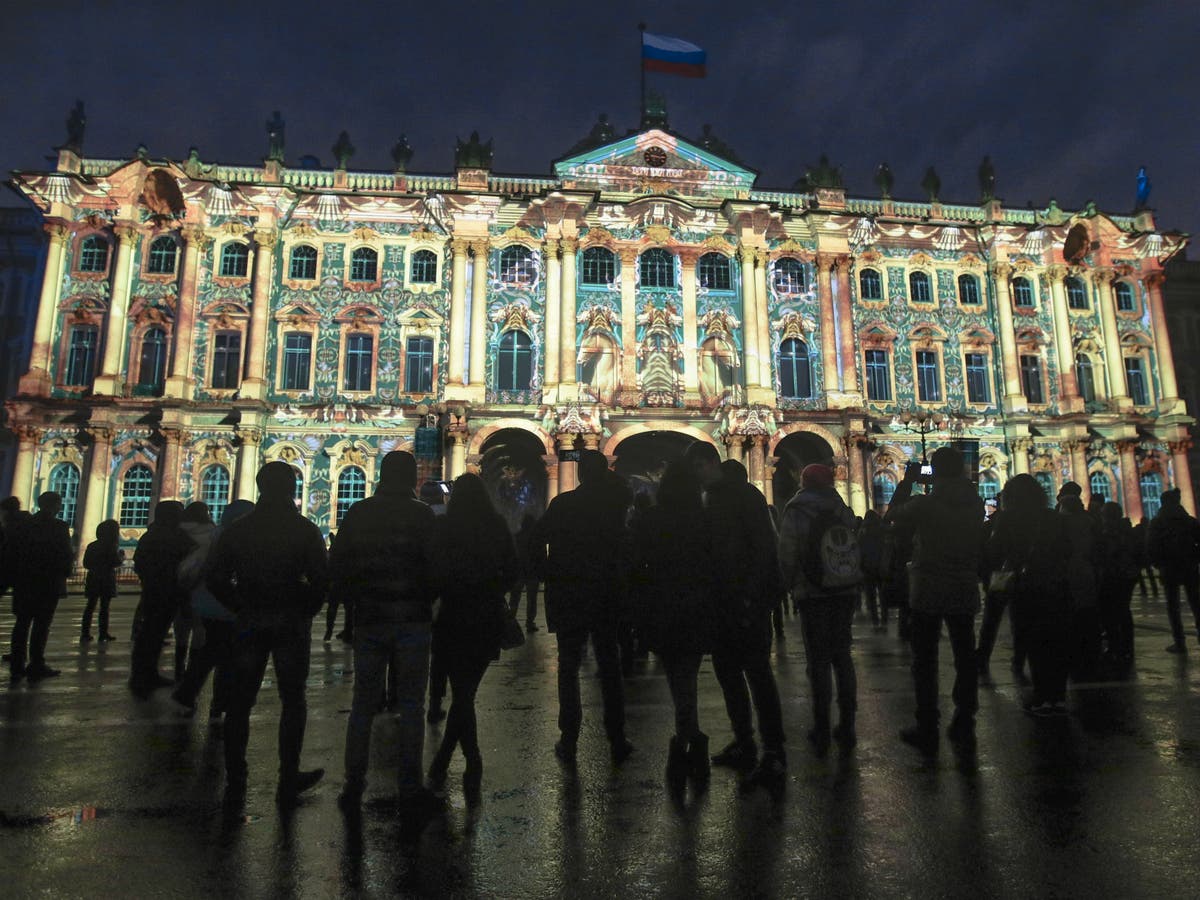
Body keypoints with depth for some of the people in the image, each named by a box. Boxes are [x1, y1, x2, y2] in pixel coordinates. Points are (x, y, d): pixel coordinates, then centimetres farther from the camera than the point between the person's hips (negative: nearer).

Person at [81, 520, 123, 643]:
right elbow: (116, 563, -13)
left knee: (90, 606, 8)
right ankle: (103, 633, 1)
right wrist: (122, 556, 6)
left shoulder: (92, 545, 8)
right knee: (104, 607, 0)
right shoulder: (111, 546, -11)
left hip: (93, 579, 5)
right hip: (106, 580, -5)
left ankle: (85, 633, 4)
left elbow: (86, 564, 11)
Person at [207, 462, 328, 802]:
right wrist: (305, 612, 3)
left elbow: (215, 579, 2)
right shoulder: (305, 530, -6)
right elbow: (321, 579, -11)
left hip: (248, 624, 2)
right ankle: (289, 779, 11)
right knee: (292, 700, 9)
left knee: (240, 701, 11)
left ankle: (235, 782, 16)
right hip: (291, 624, -2)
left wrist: (240, 609, 11)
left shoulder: (237, 529, 2)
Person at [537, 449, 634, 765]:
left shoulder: (561, 504, -8)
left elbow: (539, 540, -3)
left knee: (568, 668, 9)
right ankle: (617, 741, 14)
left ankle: (569, 742, 10)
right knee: (610, 668, 11)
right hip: (606, 599, 1)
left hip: (567, 599, -1)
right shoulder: (615, 502, -6)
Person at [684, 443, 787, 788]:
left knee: (757, 673, -7)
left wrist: (751, 597, -22)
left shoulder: (745, 495, -9)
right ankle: (743, 744, 24)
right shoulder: (711, 499, 16)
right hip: (723, 601, 9)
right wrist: (711, 596, 11)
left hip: (748, 600, -9)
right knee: (728, 671, 12)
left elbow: (763, 547, -16)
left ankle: (774, 757, -1)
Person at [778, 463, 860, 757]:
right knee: (842, 656, 14)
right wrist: (854, 583, 11)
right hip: (846, 592, 4)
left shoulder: (796, 512, -6)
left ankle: (822, 732, 6)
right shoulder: (842, 509, 6)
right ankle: (846, 729, 17)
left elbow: (787, 556, -11)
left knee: (819, 661, 3)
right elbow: (857, 550, 3)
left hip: (814, 596, -4)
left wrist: (794, 585, 4)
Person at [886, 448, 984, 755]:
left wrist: (907, 481, 10)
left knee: (925, 662, 5)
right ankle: (964, 727, 21)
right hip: (965, 591, 4)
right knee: (965, 659, 13)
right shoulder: (975, 503, -2)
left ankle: (927, 731, 9)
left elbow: (893, 514, 2)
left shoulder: (925, 503, -15)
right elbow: (980, 545, 13)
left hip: (928, 591, -4)